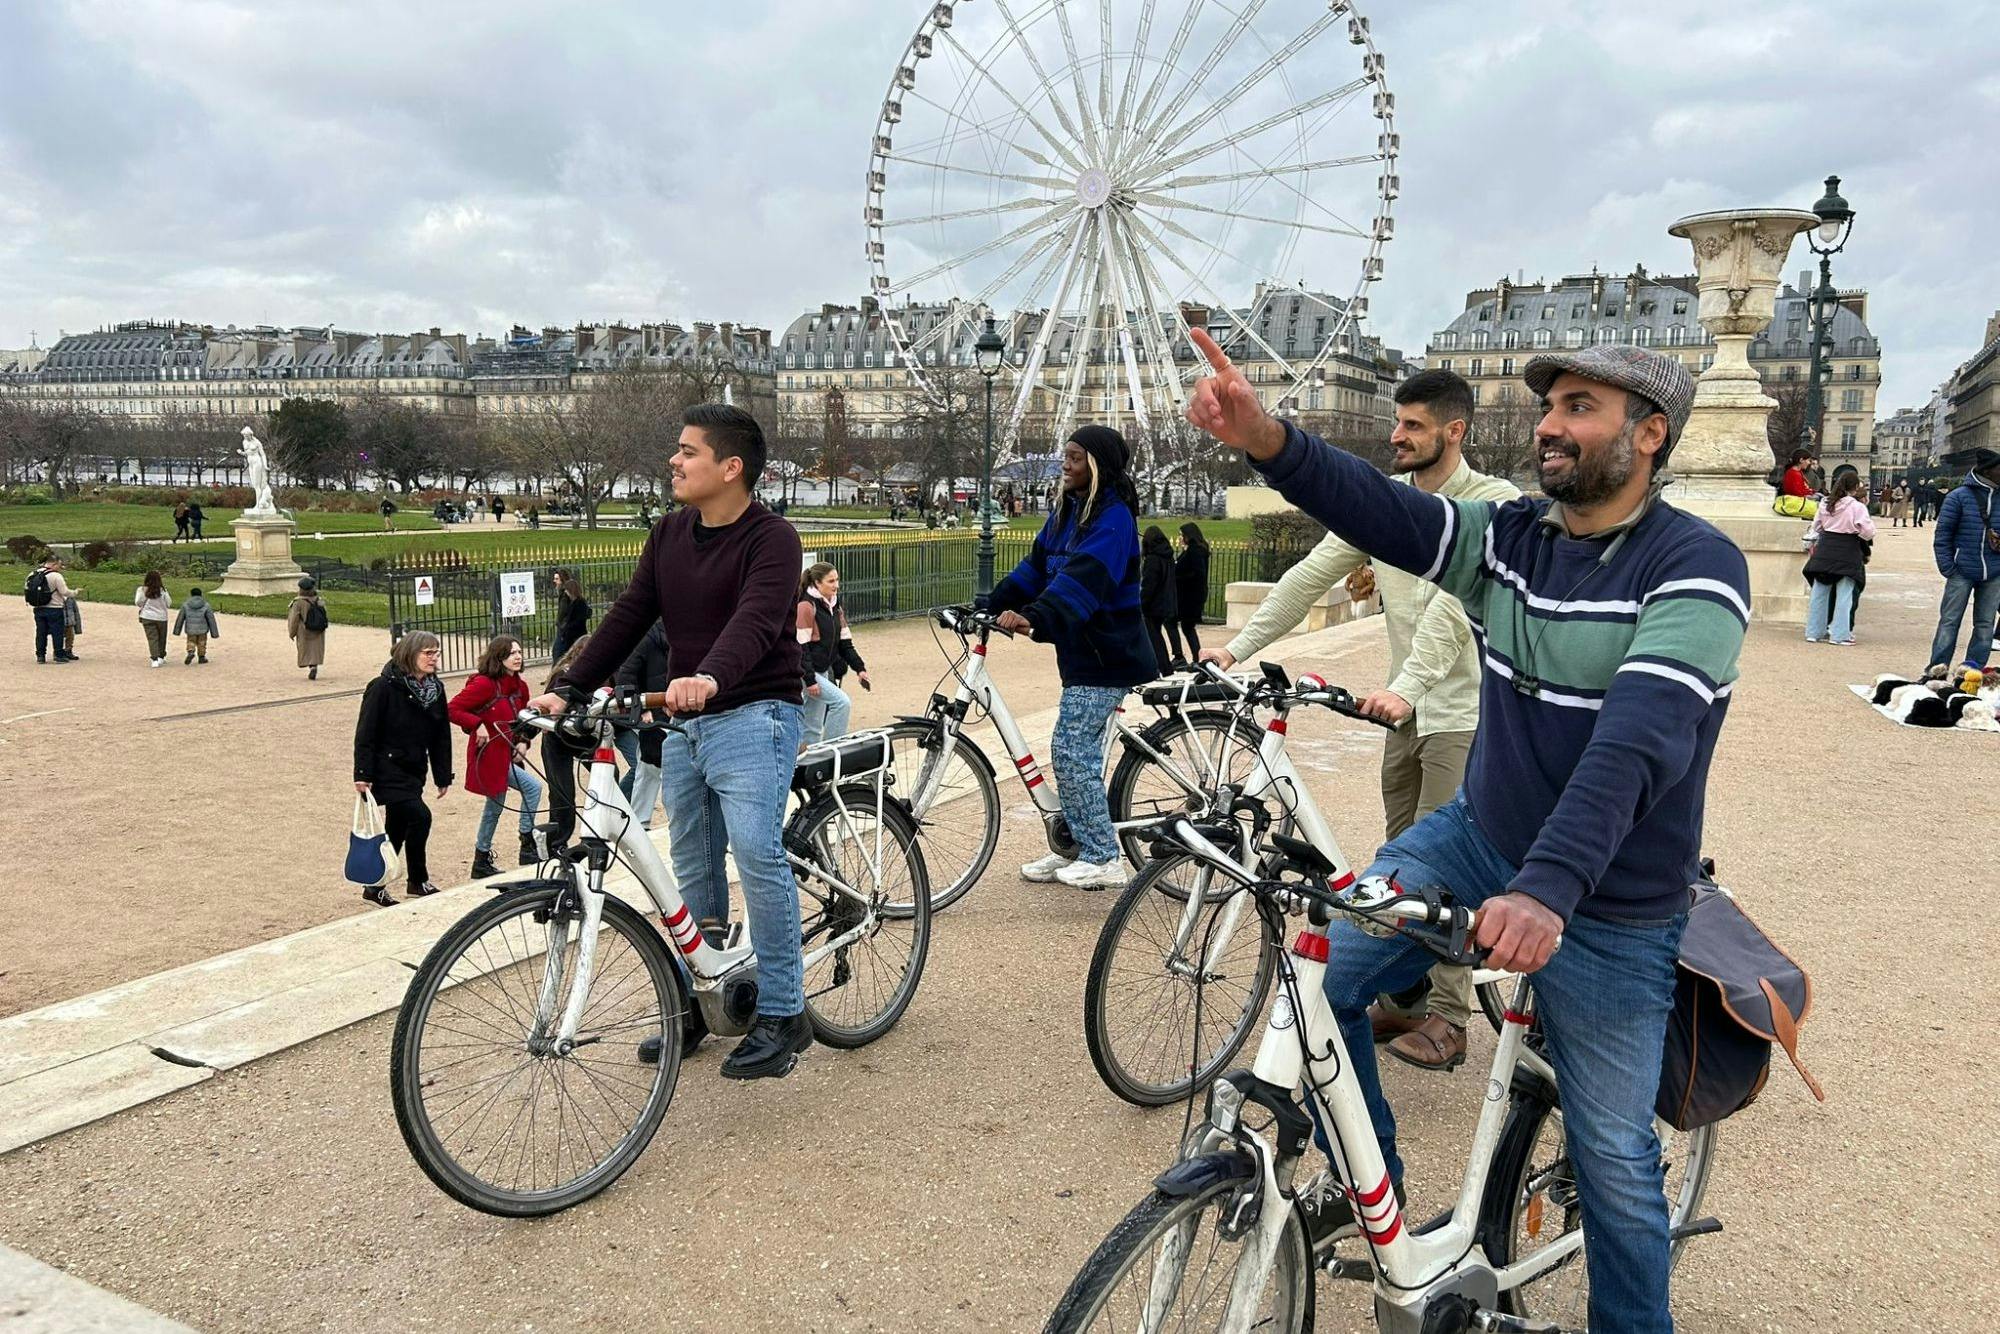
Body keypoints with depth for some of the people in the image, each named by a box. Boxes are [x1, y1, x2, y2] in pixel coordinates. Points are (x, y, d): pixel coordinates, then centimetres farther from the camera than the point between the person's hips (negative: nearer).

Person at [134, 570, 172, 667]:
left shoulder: (142, 590, -7)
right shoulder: (162, 590, -7)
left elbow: (138, 603, -8)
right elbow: (168, 604, -3)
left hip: (147, 617, 0)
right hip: (161, 617, 0)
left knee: (152, 638, 1)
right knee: (161, 638, 16)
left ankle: (154, 659, -8)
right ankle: (161, 657, 24)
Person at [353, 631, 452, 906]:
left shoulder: (435, 689, 4)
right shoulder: (384, 687, -15)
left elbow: (441, 735, 10)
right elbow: (365, 733, -15)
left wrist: (443, 775, 10)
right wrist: (362, 774, -19)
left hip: (414, 771, 7)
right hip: (387, 771, -7)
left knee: (398, 830, 12)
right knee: (419, 816, -18)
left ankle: (376, 887, 27)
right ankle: (419, 881, -3)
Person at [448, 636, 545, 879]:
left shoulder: (519, 687, 6)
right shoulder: (484, 684, -17)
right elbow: (452, 709, -18)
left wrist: (523, 742, 1)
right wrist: (478, 724, -26)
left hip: (507, 754, 9)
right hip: (489, 756, -9)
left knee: (494, 808, 17)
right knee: (533, 786, -17)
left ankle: (482, 862, 30)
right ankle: (528, 846, -6)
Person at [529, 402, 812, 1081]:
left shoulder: (771, 539, -12)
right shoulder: (670, 536, 10)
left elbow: (755, 621, -29)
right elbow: (628, 616, 8)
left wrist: (709, 678, -48)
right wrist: (567, 687, -3)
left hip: (753, 718, -7)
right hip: (682, 724, 7)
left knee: (757, 851, -19)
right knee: (693, 869, 12)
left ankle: (783, 1013, -7)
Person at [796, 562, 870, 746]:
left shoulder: (835, 607, 12)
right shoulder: (807, 606, -14)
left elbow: (844, 641, 14)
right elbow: (801, 646, -17)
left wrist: (859, 668, 4)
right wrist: (809, 679, -20)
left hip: (823, 671, 8)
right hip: (805, 672, -8)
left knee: (813, 728, 9)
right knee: (842, 702, -19)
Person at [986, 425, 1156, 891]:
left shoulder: (1113, 518, -16)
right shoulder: (1067, 511, 13)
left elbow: (1083, 577, -31)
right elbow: (1037, 566, 12)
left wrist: (1034, 616, -44)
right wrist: (993, 605, 0)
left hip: (1105, 655, -9)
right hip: (1080, 650, 9)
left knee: (1071, 750, -10)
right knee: (1079, 750, 14)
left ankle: (1103, 859, 0)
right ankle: (1076, 848, 24)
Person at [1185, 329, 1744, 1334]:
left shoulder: (1695, 565, -19)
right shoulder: (1509, 536, -2)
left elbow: (1641, 739, -34)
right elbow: (1382, 512, -18)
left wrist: (1547, 890, -46)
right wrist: (1267, 441, -36)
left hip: (1608, 912, -4)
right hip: (1478, 841, 5)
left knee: (1613, 1156, 8)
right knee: (1320, 972, -11)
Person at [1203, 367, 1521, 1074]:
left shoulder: (1495, 503, -14)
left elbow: (1455, 600, -28)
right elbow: (1311, 574, 3)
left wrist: (1404, 688, -40)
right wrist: (1238, 647, -4)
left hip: (1465, 713, -7)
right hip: (1409, 711, 7)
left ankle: (1447, 1021, 7)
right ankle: (1405, 997, 27)